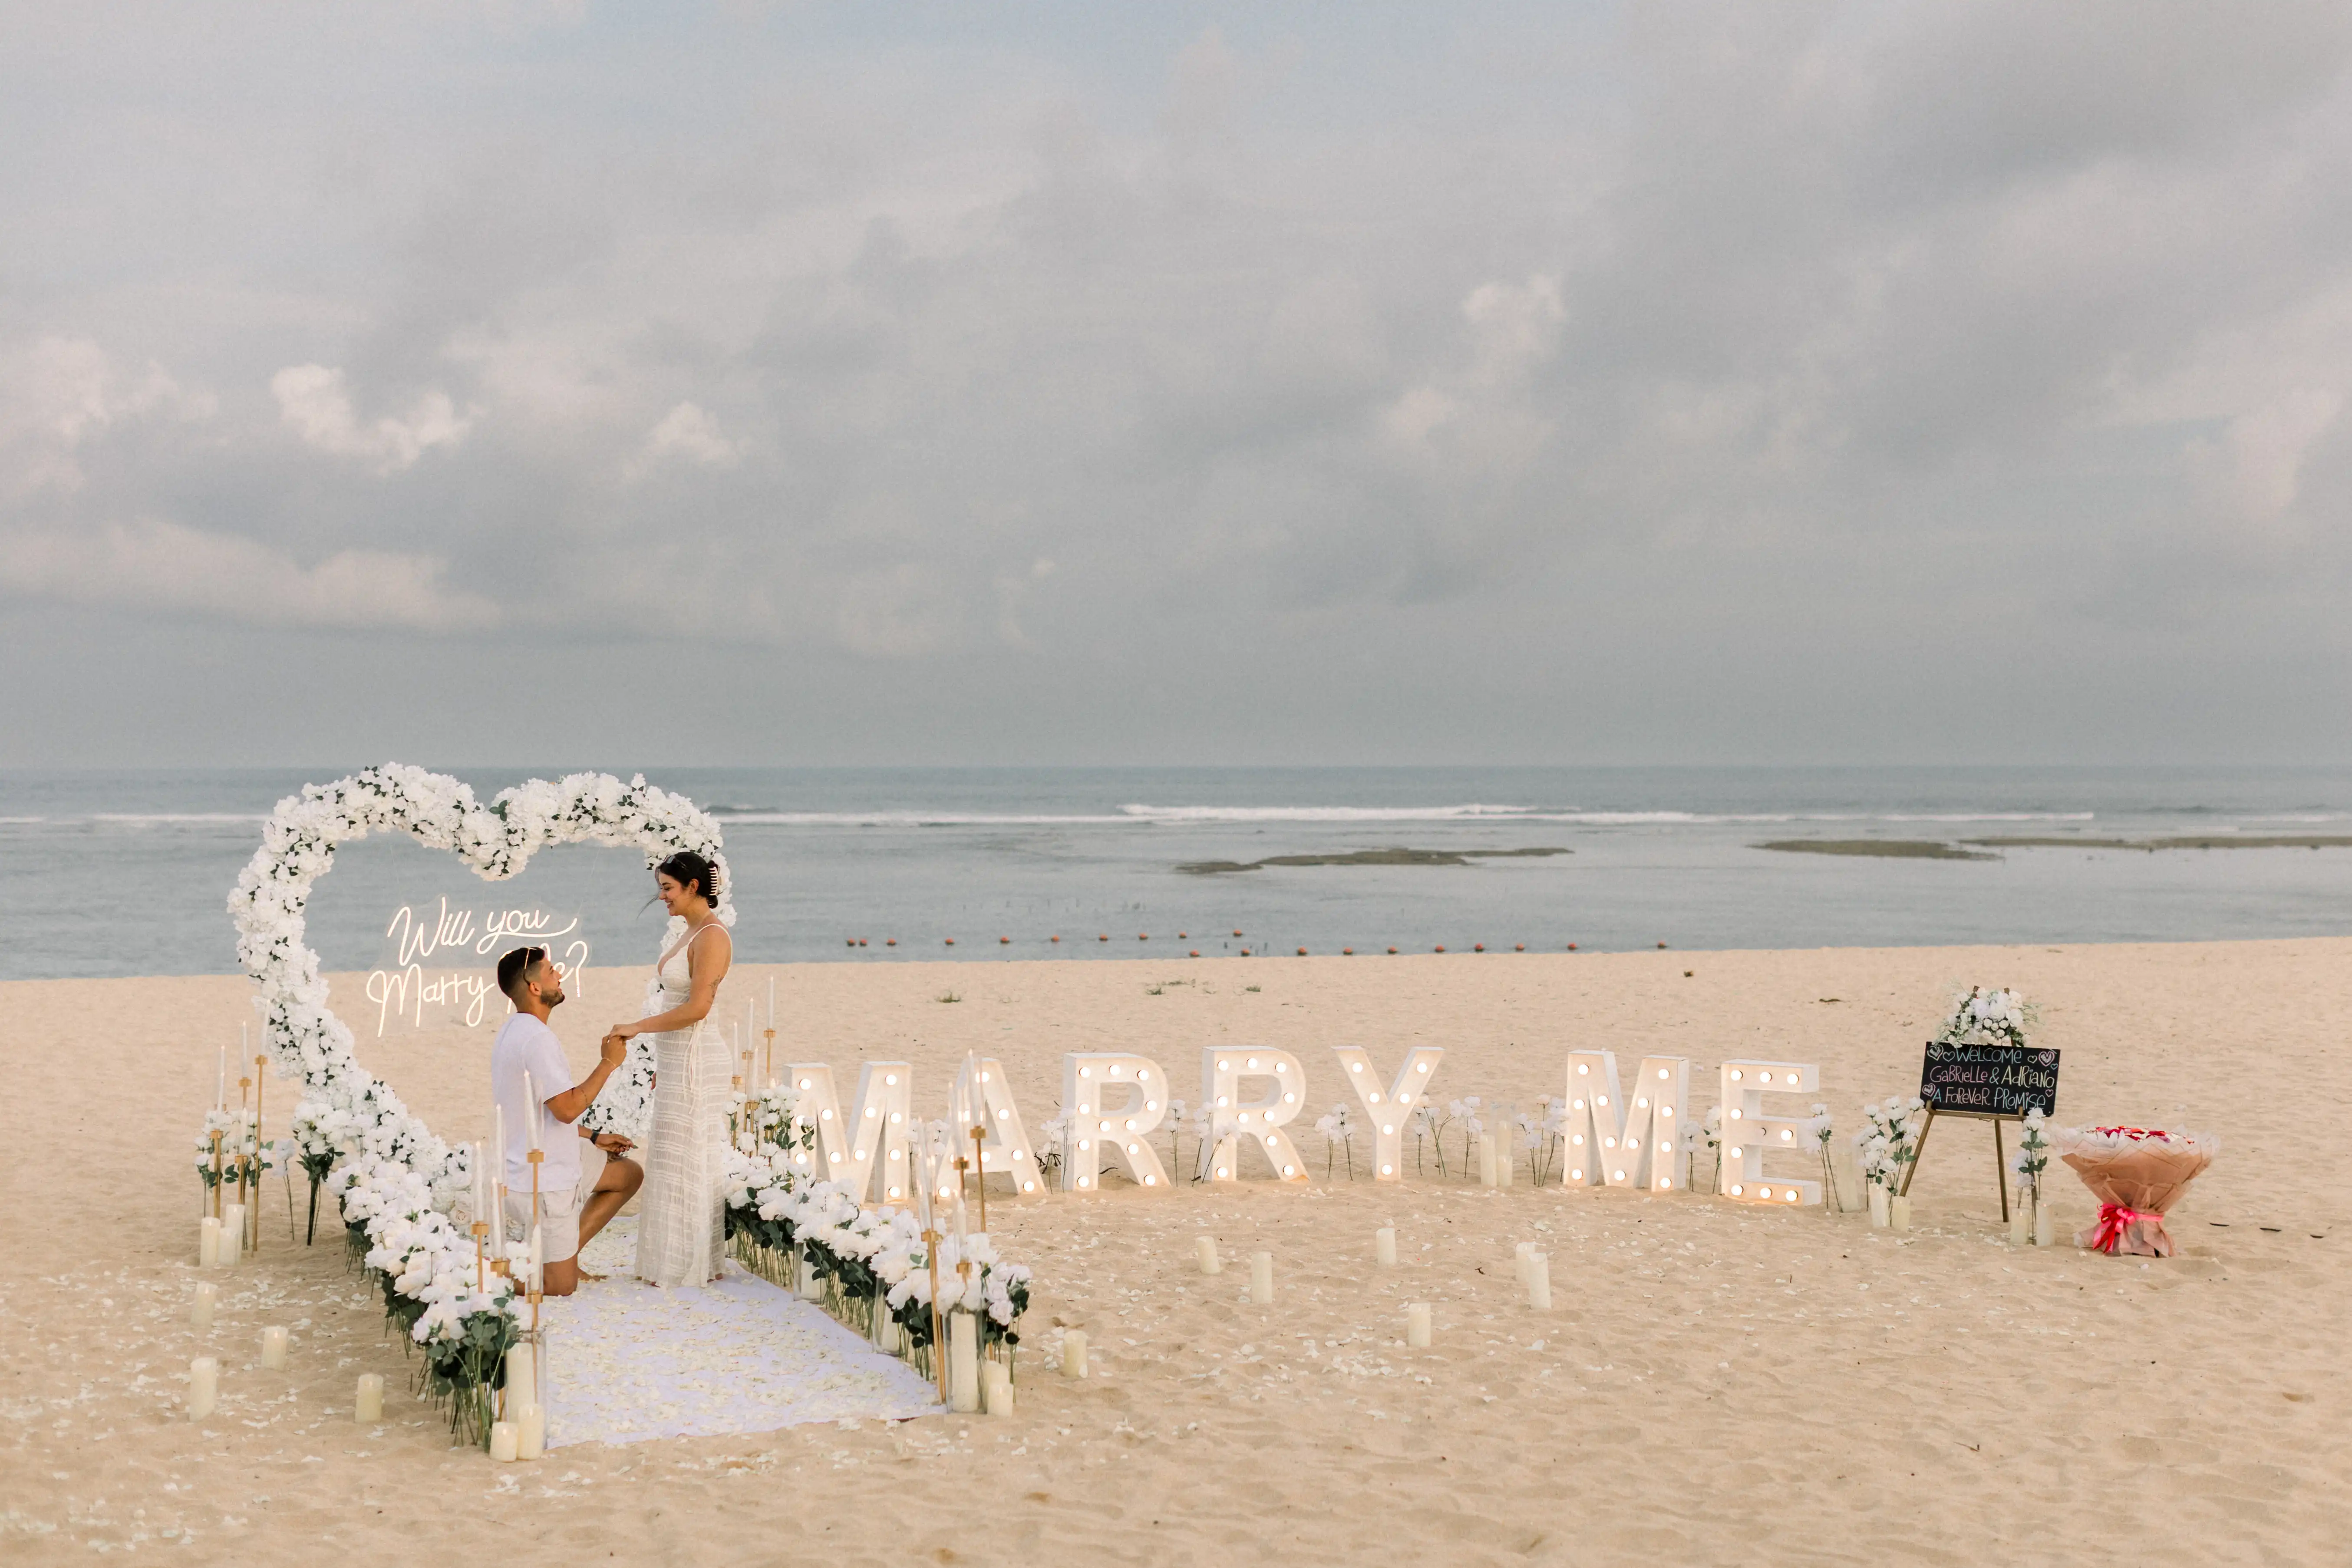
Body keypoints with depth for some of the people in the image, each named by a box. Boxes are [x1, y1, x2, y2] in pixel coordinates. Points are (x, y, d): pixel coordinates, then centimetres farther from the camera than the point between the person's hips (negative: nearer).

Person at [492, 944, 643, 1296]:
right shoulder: (537, 1038, -23)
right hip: (540, 1184, -10)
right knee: (561, 1289, -1)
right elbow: (567, 1108, -26)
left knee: (631, 1173, 21)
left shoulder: (512, 1032, 10)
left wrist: (593, 1138, 17)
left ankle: (564, 1254, 16)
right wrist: (609, 1062, -15)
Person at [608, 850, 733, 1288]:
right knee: (675, 1159, 13)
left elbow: (696, 1008, -24)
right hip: (676, 1061, 10)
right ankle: (673, 1263, 20)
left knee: (686, 1160, -2)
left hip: (694, 1062, -10)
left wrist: (637, 1028, -20)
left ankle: (690, 1267, 6)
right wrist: (663, 1065, 20)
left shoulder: (712, 937, -17)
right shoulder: (691, 933, 14)